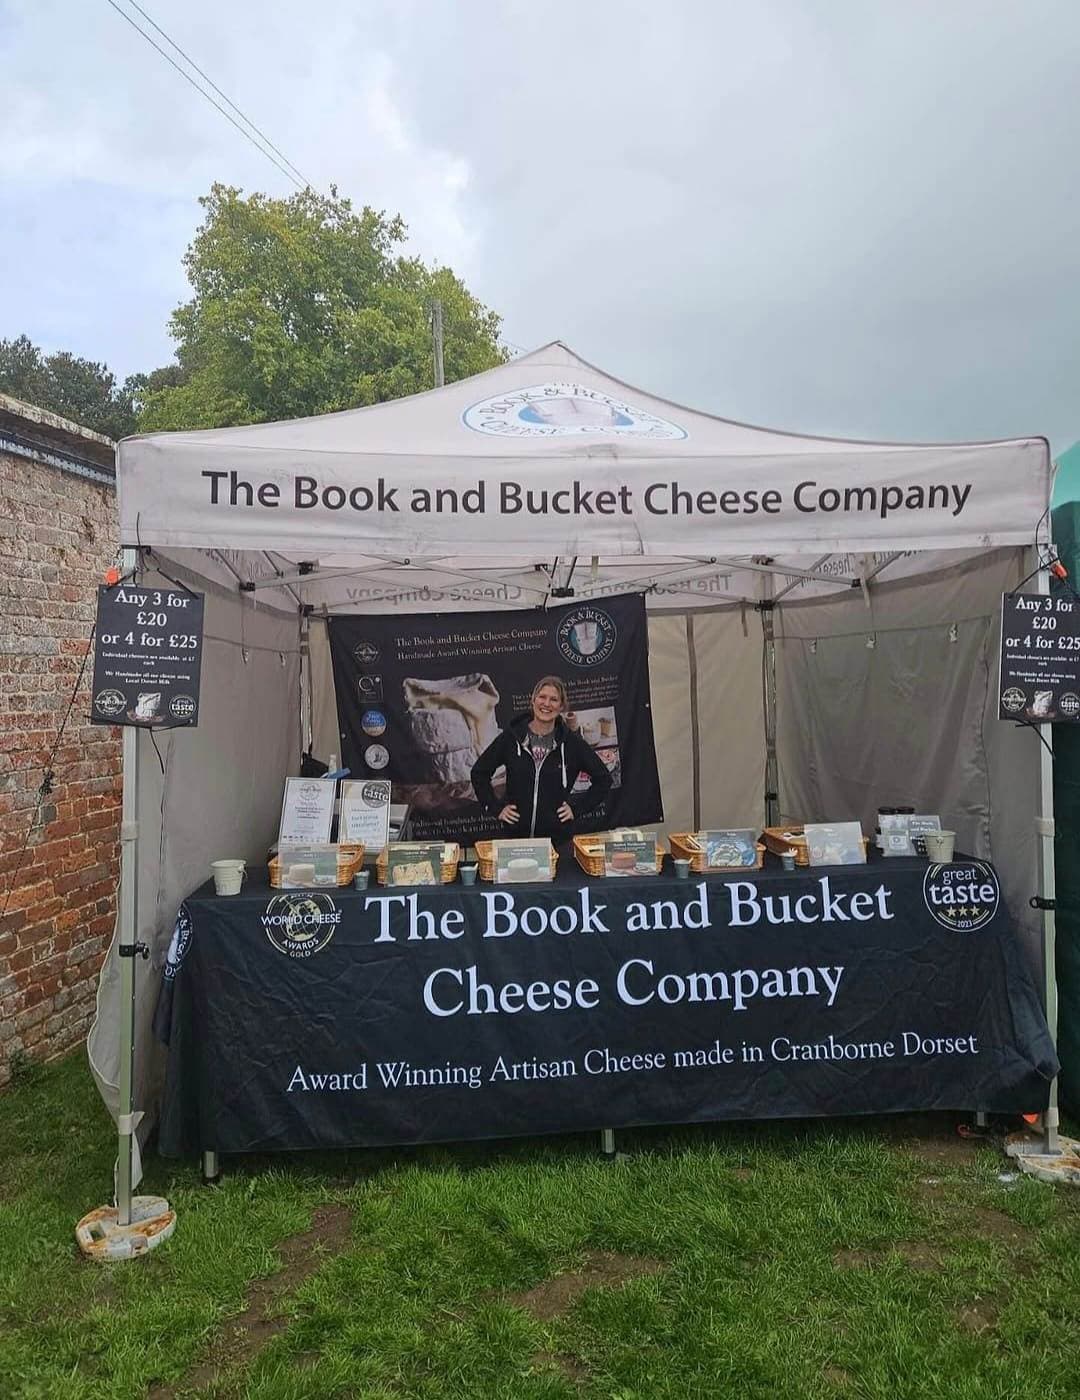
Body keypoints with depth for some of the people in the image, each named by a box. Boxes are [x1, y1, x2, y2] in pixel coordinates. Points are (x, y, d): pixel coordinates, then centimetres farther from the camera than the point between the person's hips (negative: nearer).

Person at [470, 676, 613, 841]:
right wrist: (496, 808, 2)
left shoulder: (571, 741, -2)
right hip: (515, 833, 0)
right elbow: (479, 772, 8)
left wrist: (577, 807, 1)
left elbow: (603, 779, 7)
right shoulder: (511, 736, -2)